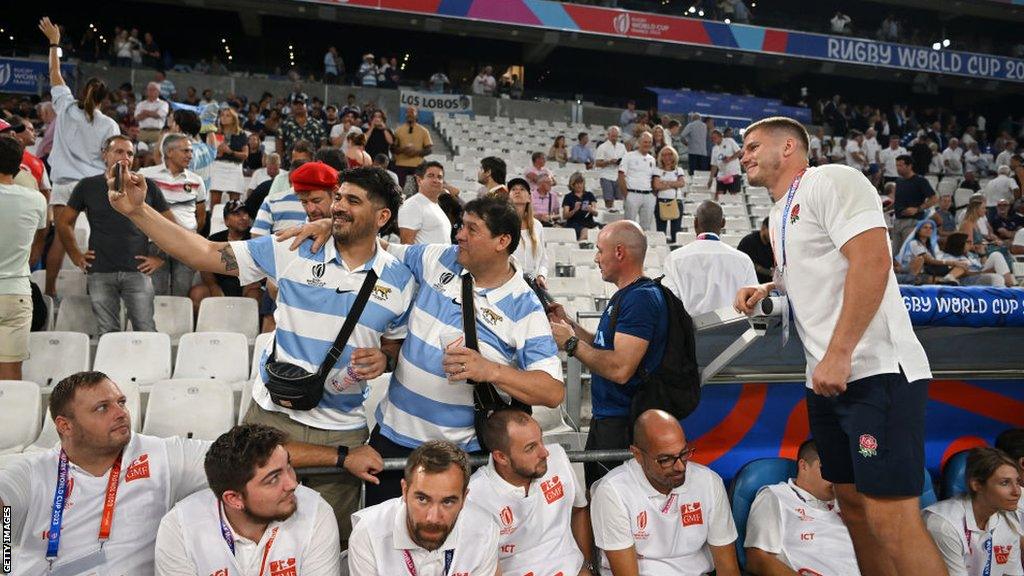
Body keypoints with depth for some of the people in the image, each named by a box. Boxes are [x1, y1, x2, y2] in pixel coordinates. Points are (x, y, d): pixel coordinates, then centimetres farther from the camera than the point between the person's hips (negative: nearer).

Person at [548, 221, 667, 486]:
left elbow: (620, 369, -27)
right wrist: (568, 324, 9)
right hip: (605, 416, 10)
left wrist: (572, 343, -17)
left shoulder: (641, 298, -20)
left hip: (622, 424, -10)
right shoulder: (624, 295, 13)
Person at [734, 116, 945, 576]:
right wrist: (766, 290, 16)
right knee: (853, 502, 14)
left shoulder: (832, 180, -7)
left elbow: (872, 260, -19)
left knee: (891, 517, -11)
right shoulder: (779, 215, 20)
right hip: (827, 380, 10)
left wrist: (839, 353, -23)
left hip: (874, 370, -9)